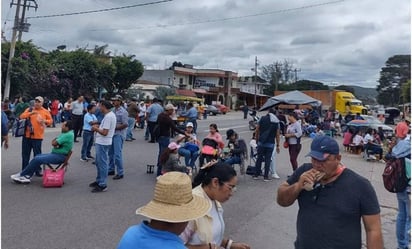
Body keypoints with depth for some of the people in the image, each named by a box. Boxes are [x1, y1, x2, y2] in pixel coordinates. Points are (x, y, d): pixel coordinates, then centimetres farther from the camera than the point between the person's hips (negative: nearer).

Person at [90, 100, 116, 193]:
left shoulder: (108, 117, -20)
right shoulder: (111, 114, 11)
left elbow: (104, 133, -23)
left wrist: (96, 128, -8)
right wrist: (99, 126, 8)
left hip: (103, 143, -10)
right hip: (101, 142, 10)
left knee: (102, 164, -3)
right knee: (99, 163, 20)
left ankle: (102, 185, 4)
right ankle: (99, 181, 32)